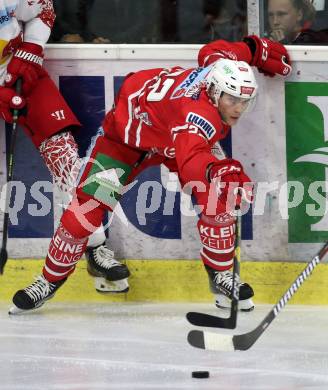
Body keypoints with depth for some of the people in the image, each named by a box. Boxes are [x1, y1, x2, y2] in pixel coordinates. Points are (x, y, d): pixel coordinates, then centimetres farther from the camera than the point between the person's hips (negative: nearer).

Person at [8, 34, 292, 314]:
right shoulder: (200, 113, -46)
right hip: (126, 131, -7)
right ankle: (50, 280, 6)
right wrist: (215, 170, -85)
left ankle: (221, 275, 4)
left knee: (218, 198, -13)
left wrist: (257, 49, 12)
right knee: (88, 206, -12)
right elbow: (190, 162, -65)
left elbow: (213, 51, 0)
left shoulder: (219, 65, -26)